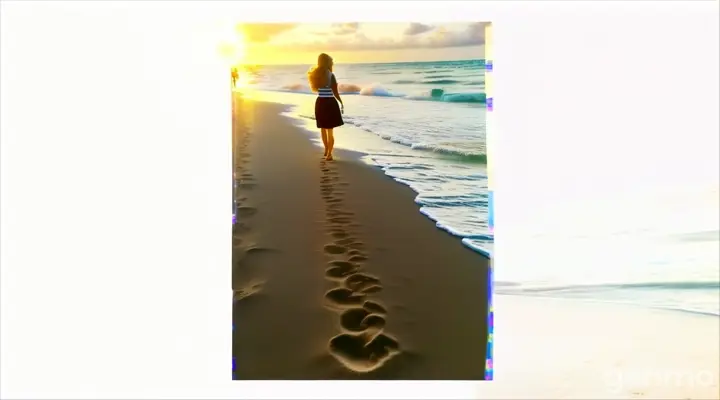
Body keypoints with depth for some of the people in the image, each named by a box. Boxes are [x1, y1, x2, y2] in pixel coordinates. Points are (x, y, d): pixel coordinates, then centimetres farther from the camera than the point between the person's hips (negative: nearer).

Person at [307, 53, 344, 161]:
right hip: (329, 103, -6)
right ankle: (329, 154, 5)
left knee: (323, 128, 20)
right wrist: (341, 103, -4)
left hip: (320, 102, 6)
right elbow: (335, 92, -14)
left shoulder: (316, 74, 4)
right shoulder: (330, 75, -14)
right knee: (330, 130, 2)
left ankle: (327, 150, 35)